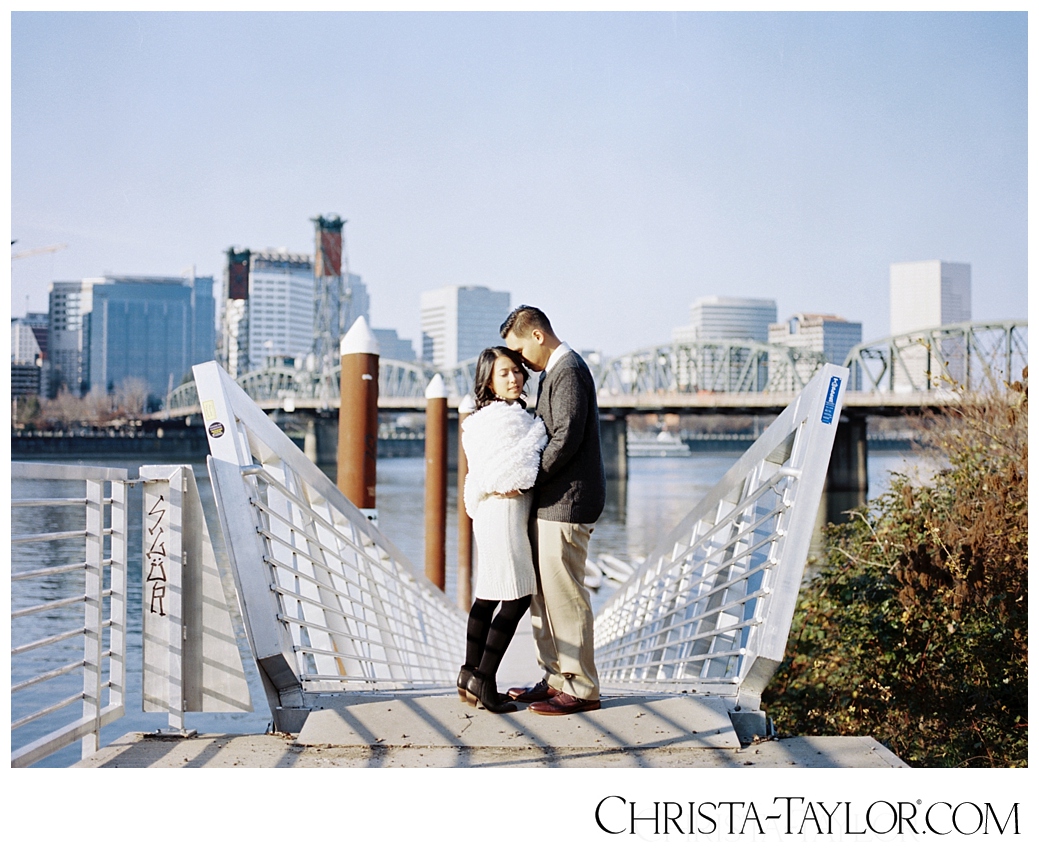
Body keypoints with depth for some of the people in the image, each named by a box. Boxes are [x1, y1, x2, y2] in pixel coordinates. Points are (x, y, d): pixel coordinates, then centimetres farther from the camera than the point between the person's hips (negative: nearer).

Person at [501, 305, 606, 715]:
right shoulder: (556, 371, 18)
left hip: (567, 503, -11)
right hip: (551, 501, 11)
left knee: (564, 594, -4)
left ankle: (582, 689, 4)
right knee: (542, 592, 14)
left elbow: (566, 439, -21)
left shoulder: (568, 371, -14)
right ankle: (556, 678, 23)